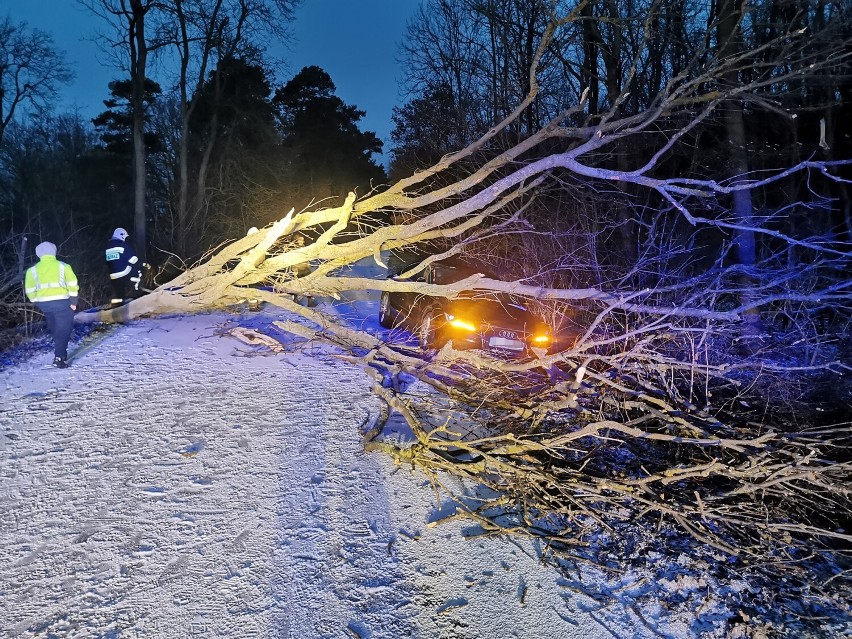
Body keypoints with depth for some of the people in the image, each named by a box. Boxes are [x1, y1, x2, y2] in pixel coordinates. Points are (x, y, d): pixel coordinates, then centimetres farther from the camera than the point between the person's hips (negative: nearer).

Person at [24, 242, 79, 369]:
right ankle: (59, 357, -8)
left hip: (44, 304, 4)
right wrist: (73, 302, -2)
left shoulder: (33, 270, 7)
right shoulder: (63, 266, 1)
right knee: (63, 329, 1)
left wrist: (37, 303, 16)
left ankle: (60, 352, 26)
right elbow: (72, 285, -6)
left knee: (55, 329, 19)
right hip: (62, 302, -3)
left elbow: (30, 291, 5)